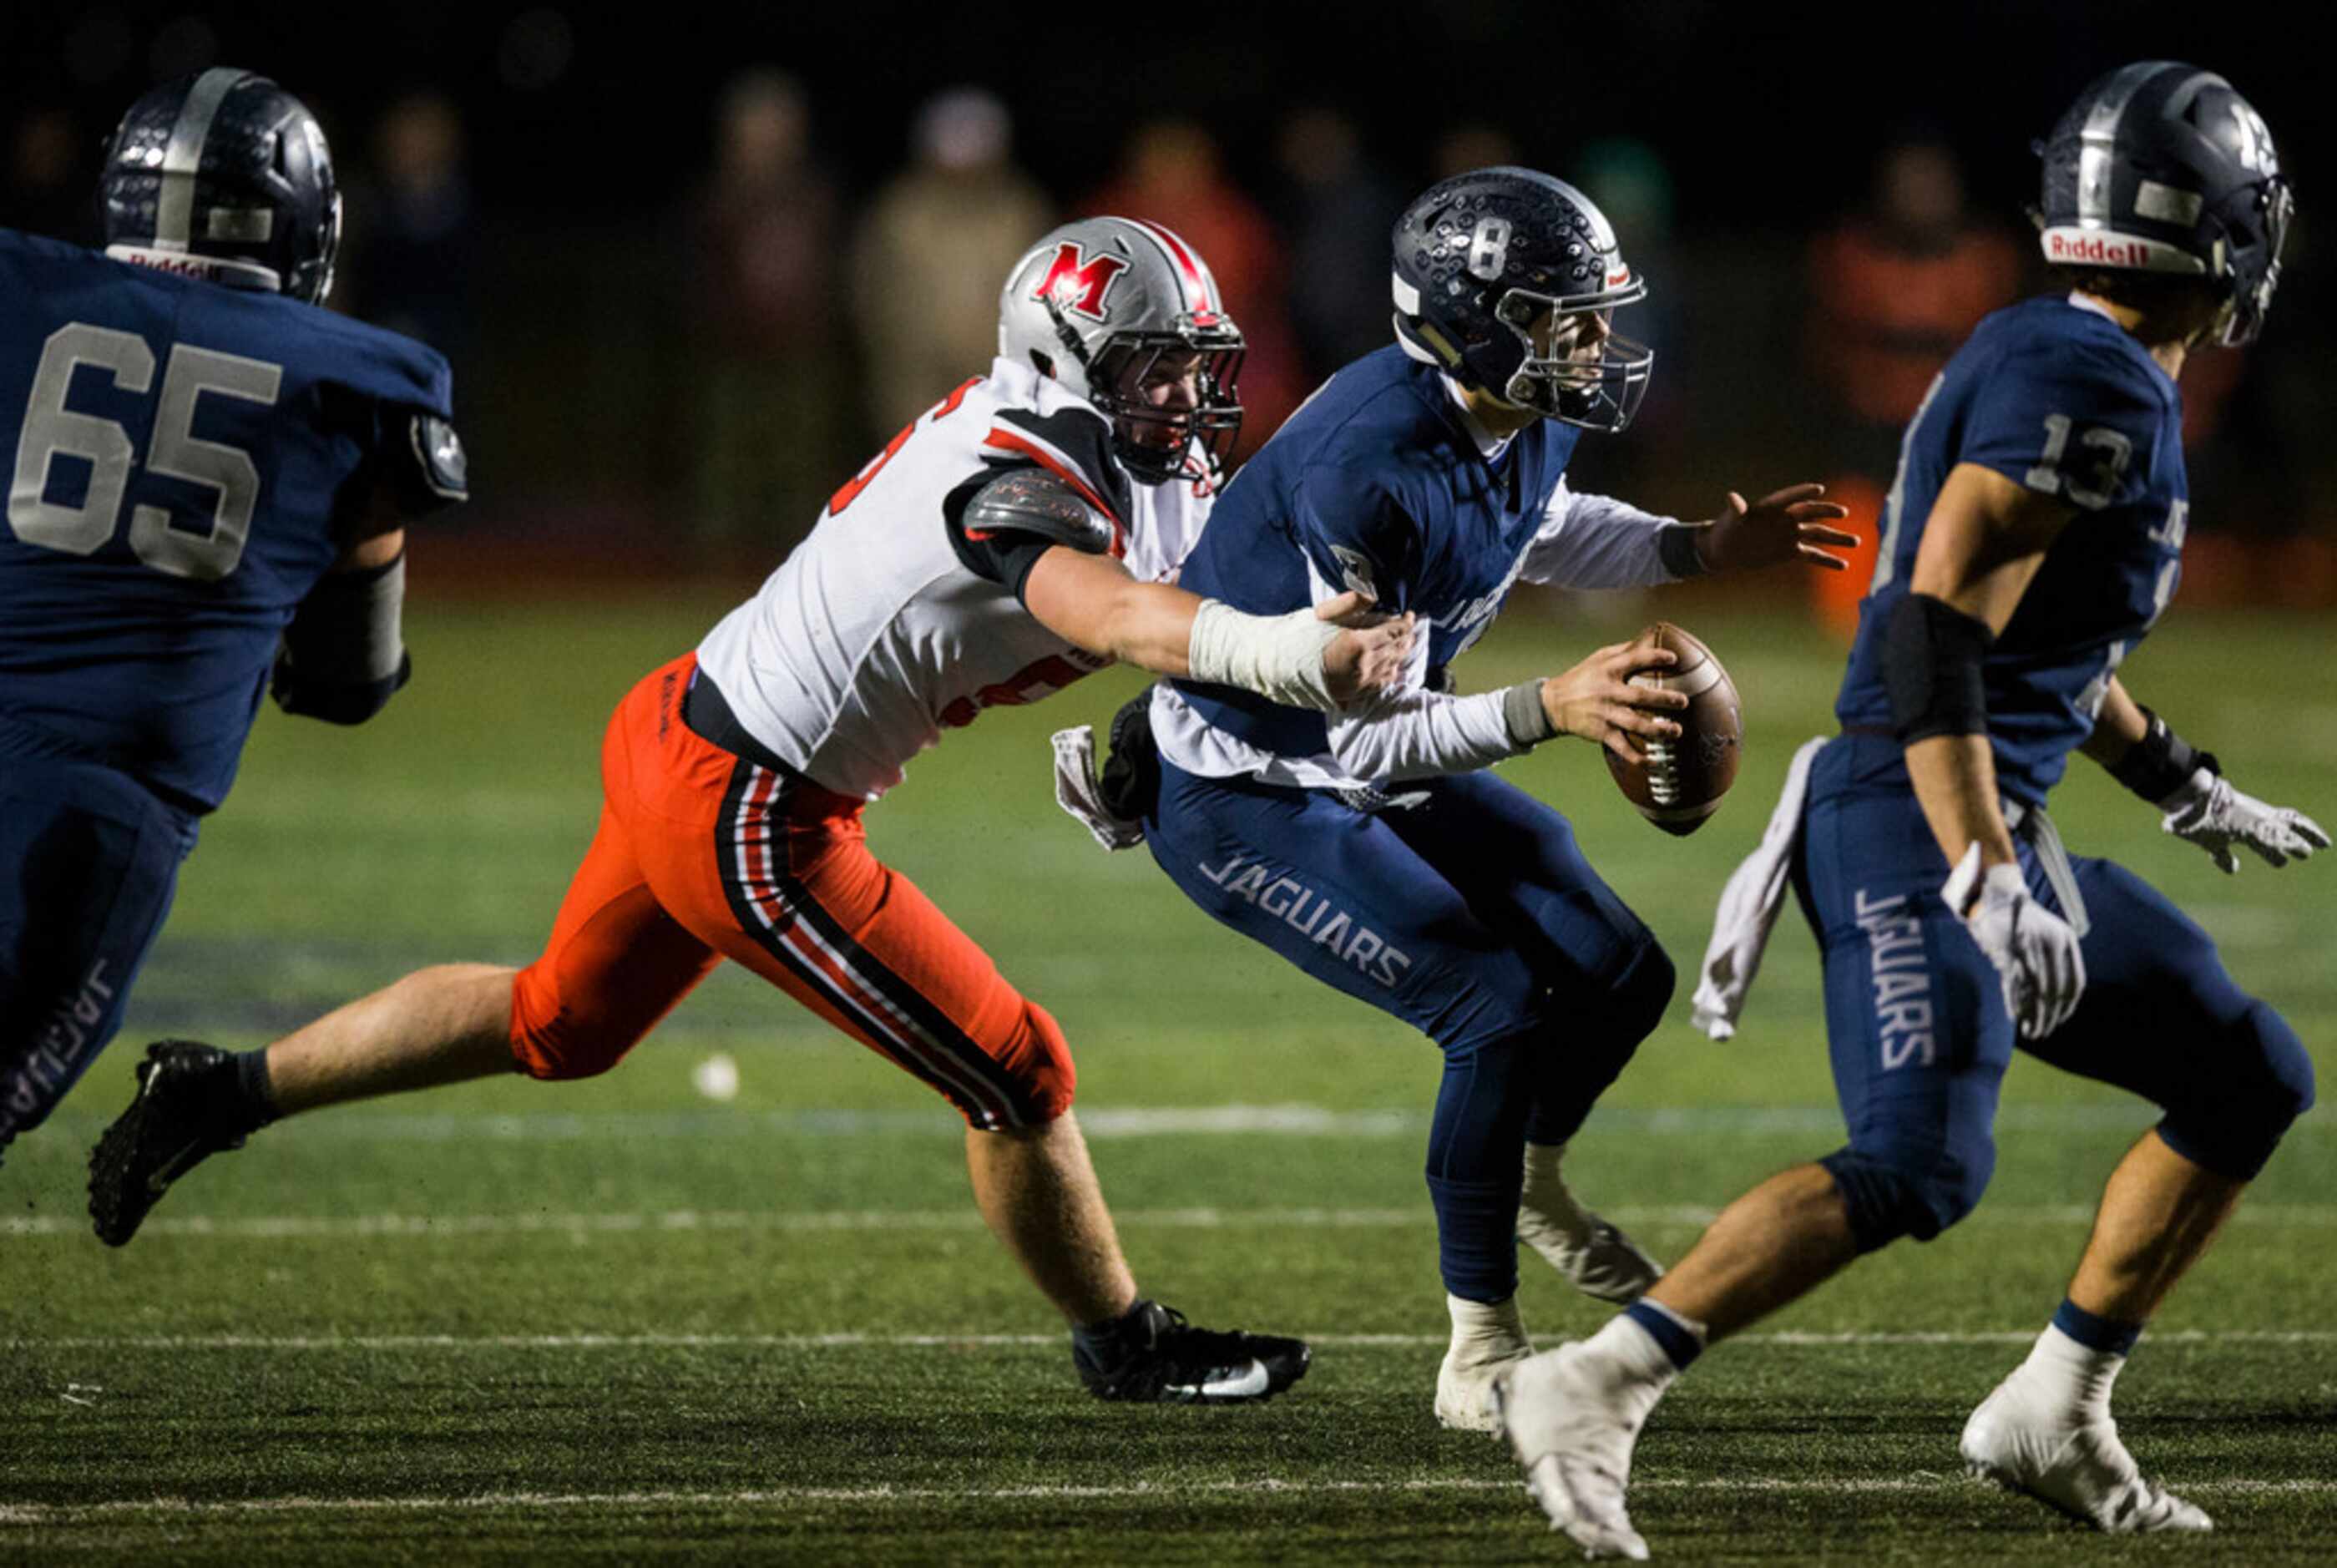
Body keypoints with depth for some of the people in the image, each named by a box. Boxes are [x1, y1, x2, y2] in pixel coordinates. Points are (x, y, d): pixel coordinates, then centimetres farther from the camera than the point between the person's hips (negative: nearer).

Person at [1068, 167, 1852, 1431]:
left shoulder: (1528, 424, -7)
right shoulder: (1369, 464, -34)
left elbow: (1537, 532, 20)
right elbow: (1368, 736, -32)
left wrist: (1699, 552, 7)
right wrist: (1550, 709, -40)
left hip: (1374, 760, 9)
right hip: (1245, 794, -9)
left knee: (1621, 975, 7)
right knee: (1499, 1009, -18)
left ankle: (1527, 1187, 39)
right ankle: (1481, 1358, -6)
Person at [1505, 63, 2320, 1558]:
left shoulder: (2038, 360, 15)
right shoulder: (2095, 391, -16)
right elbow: (1935, 628, -24)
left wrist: (2182, 785, 40)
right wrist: (1987, 880, -29)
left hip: (1988, 831, 11)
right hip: (1922, 821, -11)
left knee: (2251, 1082, 13)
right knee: (1917, 1171, -22)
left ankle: (2055, 1414, 15)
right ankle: (1597, 1387, -20)